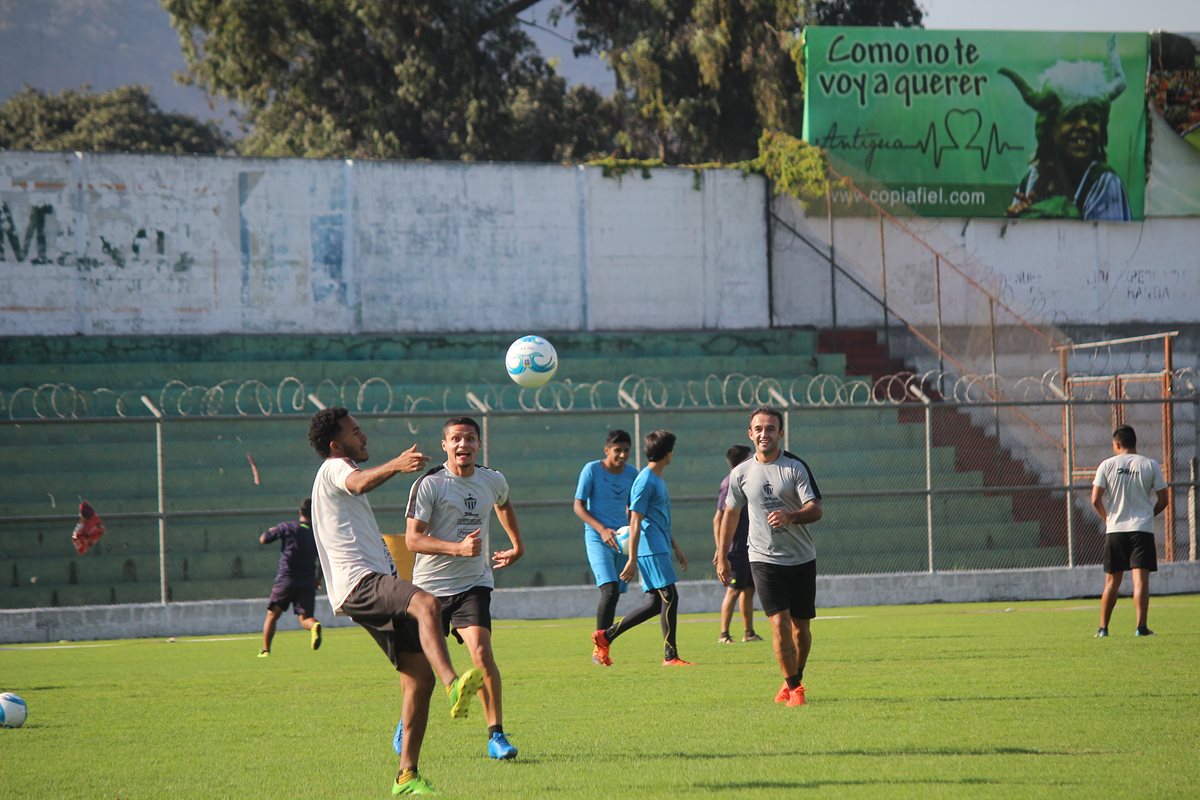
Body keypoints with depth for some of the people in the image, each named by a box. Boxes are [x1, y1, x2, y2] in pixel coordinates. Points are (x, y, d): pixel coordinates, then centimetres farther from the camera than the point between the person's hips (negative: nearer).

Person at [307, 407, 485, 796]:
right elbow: (358, 483, -26)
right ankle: (453, 685, -58)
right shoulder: (334, 468, -1)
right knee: (427, 603, -37)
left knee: (419, 677, 3)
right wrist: (396, 466, -45)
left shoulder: (341, 473, 31)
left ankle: (407, 775, 4)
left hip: (375, 582, 10)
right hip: (359, 582, -10)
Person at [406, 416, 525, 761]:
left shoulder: (493, 481, 4)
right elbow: (412, 538, -18)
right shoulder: (429, 484, -12)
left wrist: (517, 546, 30)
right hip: (429, 585, -2)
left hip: (473, 583, 2)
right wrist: (458, 548, -28)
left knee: (481, 652, -18)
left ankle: (496, 735, -14)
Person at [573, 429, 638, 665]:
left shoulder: (631, 473, 9)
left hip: (621, 538, 5)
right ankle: (599, 647, -15)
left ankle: (602, 647, 12)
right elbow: (578, 506, -5)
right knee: (610, 590, -20)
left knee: (615, 594, 4)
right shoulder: (591, 470, -5)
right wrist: (602, 529, -17)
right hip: (597, 538, -5)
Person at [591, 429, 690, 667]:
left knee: (657, 603, 7)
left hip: (660, 550, 10)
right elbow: (635, 523, -15)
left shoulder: (658, 480, 20)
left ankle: (605, 636, 10)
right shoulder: (645, 482, -12)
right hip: (652, 550, -10)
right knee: (670, 596, -10)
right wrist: (632, 560, -19)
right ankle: (670, 655, -7)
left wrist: (676, 548, 30)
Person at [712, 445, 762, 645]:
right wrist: (720, 550, -20)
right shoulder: (729, 484, -13)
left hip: (748, 547, 9)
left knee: (749, 589, 11)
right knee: (734, 590, -8)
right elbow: (718, 519, -16)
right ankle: (724, 635, -5)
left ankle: (749, 632, 18)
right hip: (736, 549, -9)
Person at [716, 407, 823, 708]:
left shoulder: (796, 467, -4)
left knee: (801, 626, 6)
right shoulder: (741, 473, 3)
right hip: (764, 558, 0)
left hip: (801, 558, 0)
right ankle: (793, 686, -4)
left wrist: (791, 516, -31)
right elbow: (730, 513, 15)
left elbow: (815, 510, -10)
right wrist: (722, 557, 15)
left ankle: (794, 681, 27)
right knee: (779, 621, -14)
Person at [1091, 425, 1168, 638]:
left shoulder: (1107, 465, 1)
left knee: (1112, 581, 11)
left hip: (1115, 530, 1)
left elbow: (1096, 500, -4)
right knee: (1141, 579, -6)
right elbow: (1162, 500, 2)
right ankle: (1141, 626, -16)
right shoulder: (1150, 465, 2)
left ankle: (1103, 628, 14)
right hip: (1142, 528, -1)